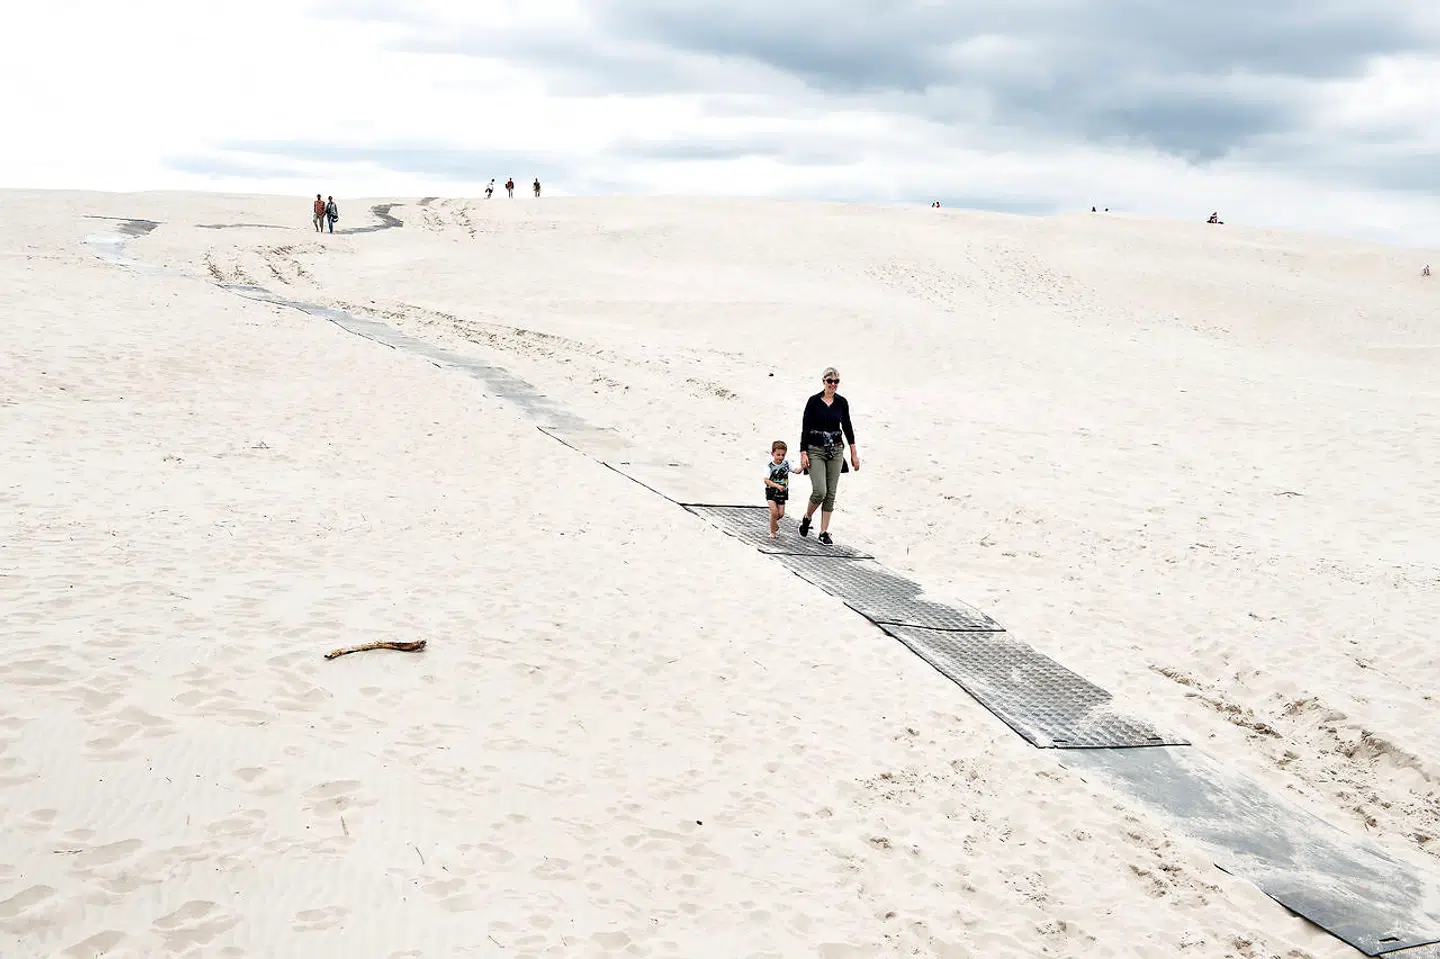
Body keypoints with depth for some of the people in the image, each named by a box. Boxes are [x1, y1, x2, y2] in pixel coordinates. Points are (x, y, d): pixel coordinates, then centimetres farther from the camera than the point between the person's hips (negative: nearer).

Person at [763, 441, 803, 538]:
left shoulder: (786, 463, 0)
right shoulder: (769, 466, -13)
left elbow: (796, 470, -5)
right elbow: (766, 480, -20)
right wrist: (777, 486, -32)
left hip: (782, 493, 4)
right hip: (771, 492, -4)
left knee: (781, 514, 3)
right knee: (774, 512, -12)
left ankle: (774, 522, 36)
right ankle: (772, 532, 5)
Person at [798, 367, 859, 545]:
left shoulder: (842, 402, 4)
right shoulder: (814, 401, -6)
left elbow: (847, 427, 11)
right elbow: (805, 428, -5)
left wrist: (854, 453, 10)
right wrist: (803, 453, -11)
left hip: (836, 451, 3)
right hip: (815, 451, -3)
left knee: (830, 493, 3)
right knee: (820, 492, -14)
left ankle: (824, 532, 11)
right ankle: (806, 518, 15)